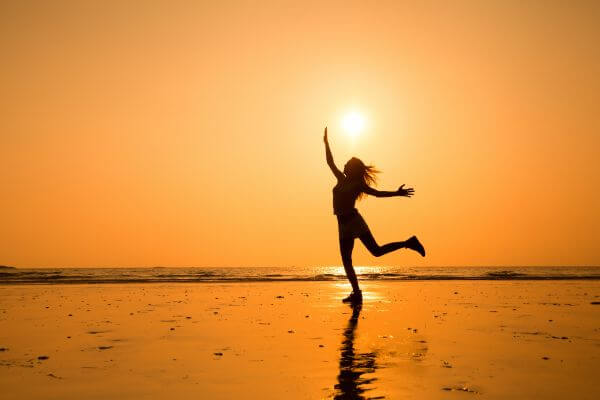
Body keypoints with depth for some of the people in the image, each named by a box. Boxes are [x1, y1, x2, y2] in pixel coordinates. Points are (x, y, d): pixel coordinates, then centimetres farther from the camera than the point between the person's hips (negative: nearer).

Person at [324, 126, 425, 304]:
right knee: (346, 261, 4)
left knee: (376, 251, -12)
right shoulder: (342, 180, 15)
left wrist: (397, 193, -12)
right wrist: (326, 143, 21)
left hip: (354, 221, -6)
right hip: (344, 224, 6)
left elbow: (378, 193, -3)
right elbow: (330, 162, 21)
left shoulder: (358, 185, -2)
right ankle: (356, 293, 7)